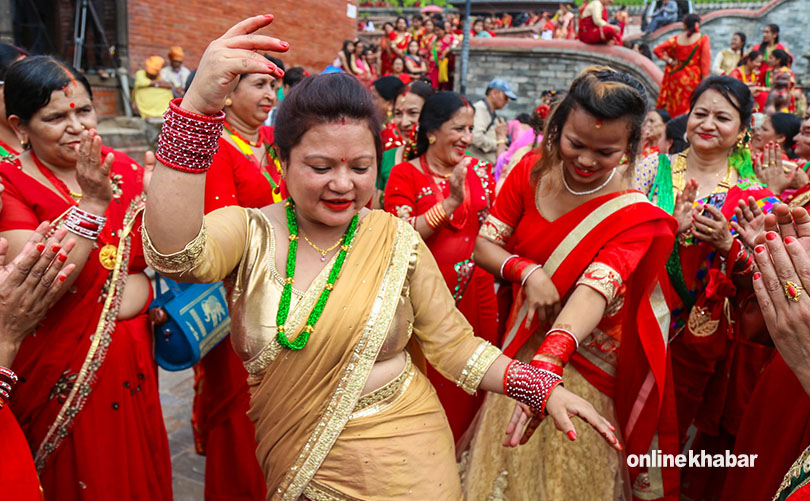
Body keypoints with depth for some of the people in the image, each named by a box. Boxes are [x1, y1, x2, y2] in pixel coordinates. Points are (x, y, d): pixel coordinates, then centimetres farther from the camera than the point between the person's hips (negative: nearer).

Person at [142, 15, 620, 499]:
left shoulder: (397, 239, -8)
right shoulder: (253, 232, -11)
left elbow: (454, 345, -4)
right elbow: (175, 253, -32)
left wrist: (543, 387, -17)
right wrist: (199, 105, -42)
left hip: (403, 460, 0)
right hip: (294, 461, 1)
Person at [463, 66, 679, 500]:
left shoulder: (635, 214, -19)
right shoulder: (532, 171, -8)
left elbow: (597, 289, -34)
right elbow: (484, 245, -6)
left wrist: (545, 362, -48)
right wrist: (528, 272, -27)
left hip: (586, 365, -3)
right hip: (521, 344, 3)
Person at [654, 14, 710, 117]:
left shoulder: (677, 38, 4)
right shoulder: (703, 39, -4)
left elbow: (657, 50, 5)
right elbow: (705, 62, -8)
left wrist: (670, 61, 7)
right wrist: (705, 80, -4)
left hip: (676, 76, 3)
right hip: (694, 77, -3)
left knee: (675, 109, 9)